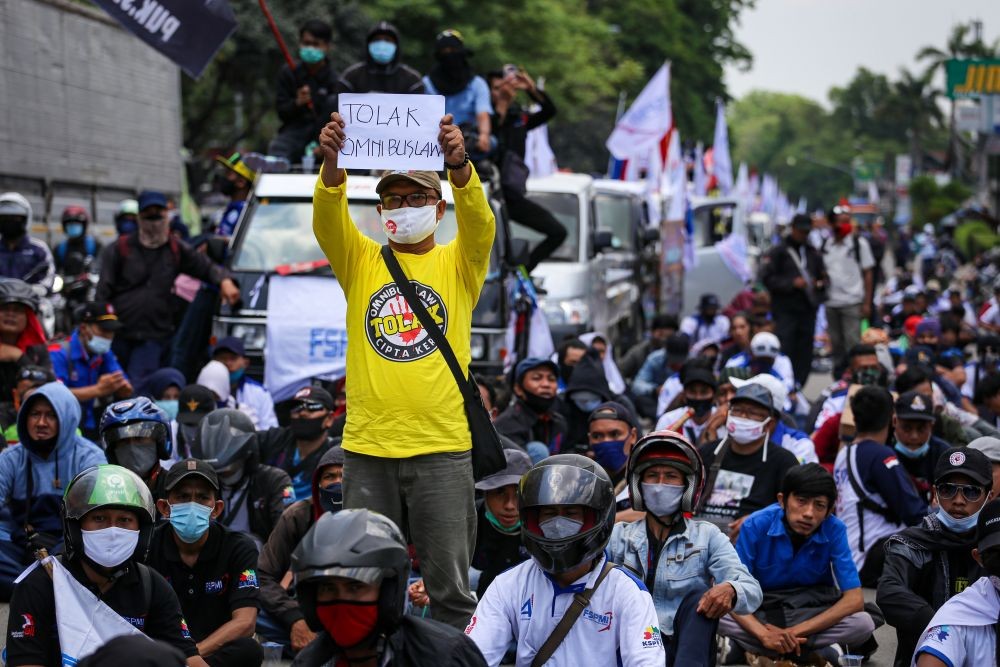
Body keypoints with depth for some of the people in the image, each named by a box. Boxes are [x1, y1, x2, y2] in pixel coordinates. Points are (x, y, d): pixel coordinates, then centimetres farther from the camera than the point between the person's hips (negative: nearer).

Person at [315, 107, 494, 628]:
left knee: (450, 584, 3)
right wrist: (331, 162, -28)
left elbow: (479, 221, -12)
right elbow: (327, 219, -8)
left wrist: (458, 164, -32)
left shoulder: (457, 264, 7)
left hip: (443, 445, -1)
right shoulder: (360, 261, 10)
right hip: (368, 446, 1)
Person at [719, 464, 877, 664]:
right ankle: (822, 654, -18)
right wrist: (764, 634, -36)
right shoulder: (756, 525, -19)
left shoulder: (834, 530, -17)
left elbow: (854, 600, -20)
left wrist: (796, 631, -28)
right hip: (761, 610, 1)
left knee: (864, 623, -29)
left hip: (813, 612, 0)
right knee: (714, 615, -32)